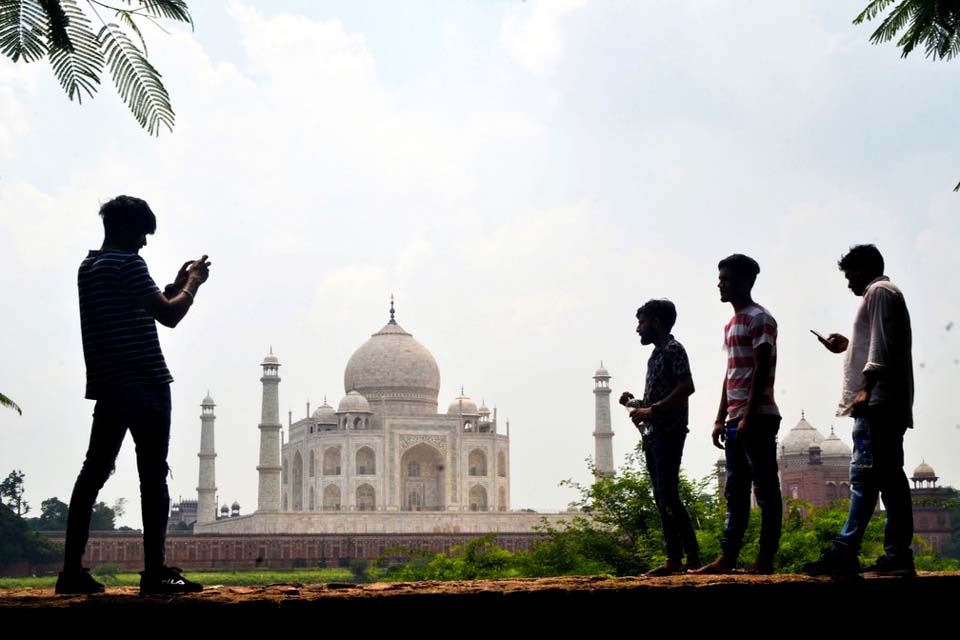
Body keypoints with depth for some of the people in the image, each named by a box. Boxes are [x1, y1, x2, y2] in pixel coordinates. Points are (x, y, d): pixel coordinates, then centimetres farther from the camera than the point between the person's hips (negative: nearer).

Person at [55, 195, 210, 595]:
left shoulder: (89, 267, 17)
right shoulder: (127, 264, -11)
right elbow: (169, 316, -12)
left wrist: (176, 285, 23)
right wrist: (193, 284, 3)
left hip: (108, 385, 9)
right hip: (144, 385, -9)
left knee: (94, 472, 8)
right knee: (153, 476, -6)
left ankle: (72, 570, 5)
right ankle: (155, 572, -8)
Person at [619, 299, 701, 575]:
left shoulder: (672, 349, -6)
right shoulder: (656, 354, 21)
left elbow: (686, 387, -18)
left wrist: (652, 409, -20)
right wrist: (637, 403, 9)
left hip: (669, 432, -10)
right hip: (653, 434, 10)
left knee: (668, 495, -14)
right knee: (662, 498, 7)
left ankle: (691, 557, -14)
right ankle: (675, 558, 8)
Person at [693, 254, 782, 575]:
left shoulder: (760, 319, -8)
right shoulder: (732, 324, 20)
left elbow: (761, 370, -15)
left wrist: (748, 417, -20)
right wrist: (721, 419, 17)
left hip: (757, 417, -9)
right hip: (735, 420, 9)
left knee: (765, 488, -5)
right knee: (735, 491, 8)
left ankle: (765, 558, -4)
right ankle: (727, 558, 9)